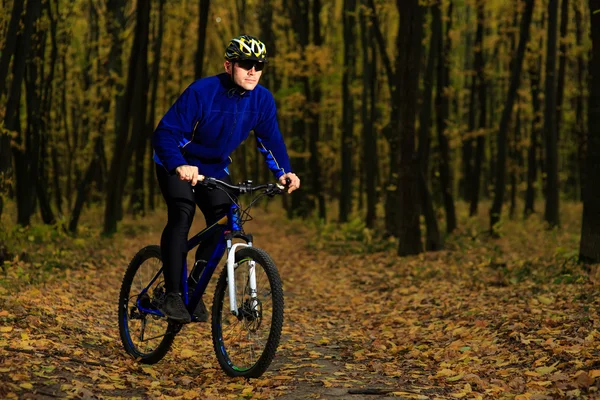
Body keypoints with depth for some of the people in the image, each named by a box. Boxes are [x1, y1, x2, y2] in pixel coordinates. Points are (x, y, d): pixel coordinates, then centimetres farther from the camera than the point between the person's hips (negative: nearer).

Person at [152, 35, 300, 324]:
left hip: (214, 168, 5)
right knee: (182, 213, -28)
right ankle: (172, 295, -24)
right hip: (178, 165, -5)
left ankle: (194, 288, 4)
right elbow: (165, 134, -30)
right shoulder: (201, 92, -27)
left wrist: (283, 172, -21)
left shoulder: (262, 100, -12)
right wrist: (179, 166, -49)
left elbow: (270, 139, -2)